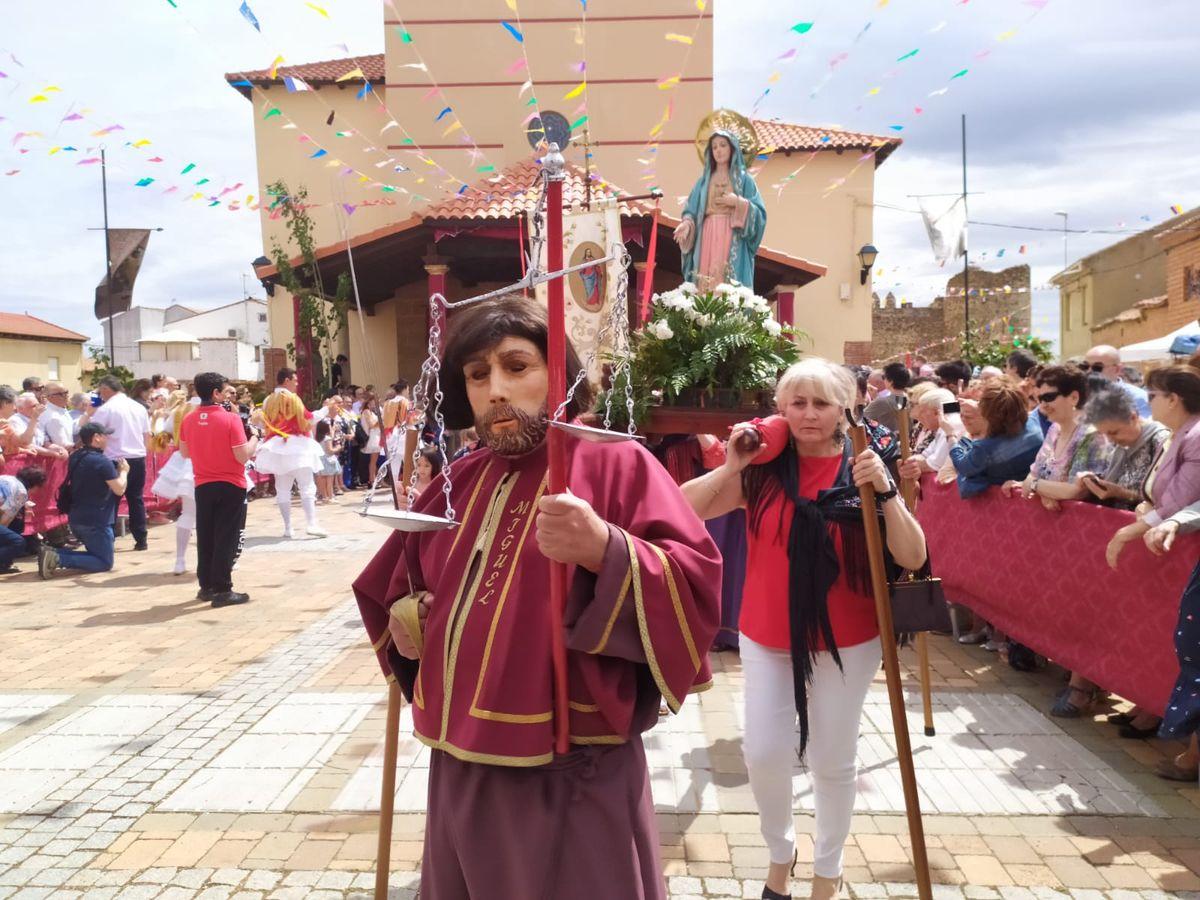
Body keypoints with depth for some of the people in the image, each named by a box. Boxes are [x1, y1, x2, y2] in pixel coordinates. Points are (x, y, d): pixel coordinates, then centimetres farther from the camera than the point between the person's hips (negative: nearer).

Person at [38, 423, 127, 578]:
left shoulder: (75, 458, 10)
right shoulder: (102, 461, -17)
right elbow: (119, 489, -15)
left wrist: (116, 469, 16)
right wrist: (124, 471, 3)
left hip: (76, 518, 9)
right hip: (96, 520, -8)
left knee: (97, 555, 22)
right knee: (105, 562, 2)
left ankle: (52, 553, 2)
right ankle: (58, 559, -16)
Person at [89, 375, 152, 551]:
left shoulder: (106, 409, -8)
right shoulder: (139, 407, 10)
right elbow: (147, 436, 16)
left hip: (116, 461, -5)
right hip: (138, 458, 5)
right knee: (136, 499, 11)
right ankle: (141, 540, 12)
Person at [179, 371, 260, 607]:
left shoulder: (188, 420, 1)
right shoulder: (230, 419, -16)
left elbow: (185, 452, 13)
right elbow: (243, 456, -17)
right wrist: (254, 437, -2)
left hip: (203, 486, 5)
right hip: (231, 486, -5)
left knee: (205, 537, 14)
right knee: (226, 538, 0)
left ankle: (206, 586, 21)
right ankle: (222, 590, 1)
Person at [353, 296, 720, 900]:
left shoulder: (617, 464, -10)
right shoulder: (459, 482, 9)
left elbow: (695, 587, -20)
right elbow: (395, 587, 23)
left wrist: (603, 550, -36)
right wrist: (406, 616, 2)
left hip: (572, 778, -6)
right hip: (460, 769, 6)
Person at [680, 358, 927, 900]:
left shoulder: (862, 470, -7)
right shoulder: (762, 470, -5)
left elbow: (913, 558, -12)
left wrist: (885, 491, -25)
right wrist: (729, 468, -19)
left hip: (846, 642, -1)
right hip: (767, 639, 1)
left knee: (833, 762, 10)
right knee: (764, 754, 1)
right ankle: (780, 850, 32)